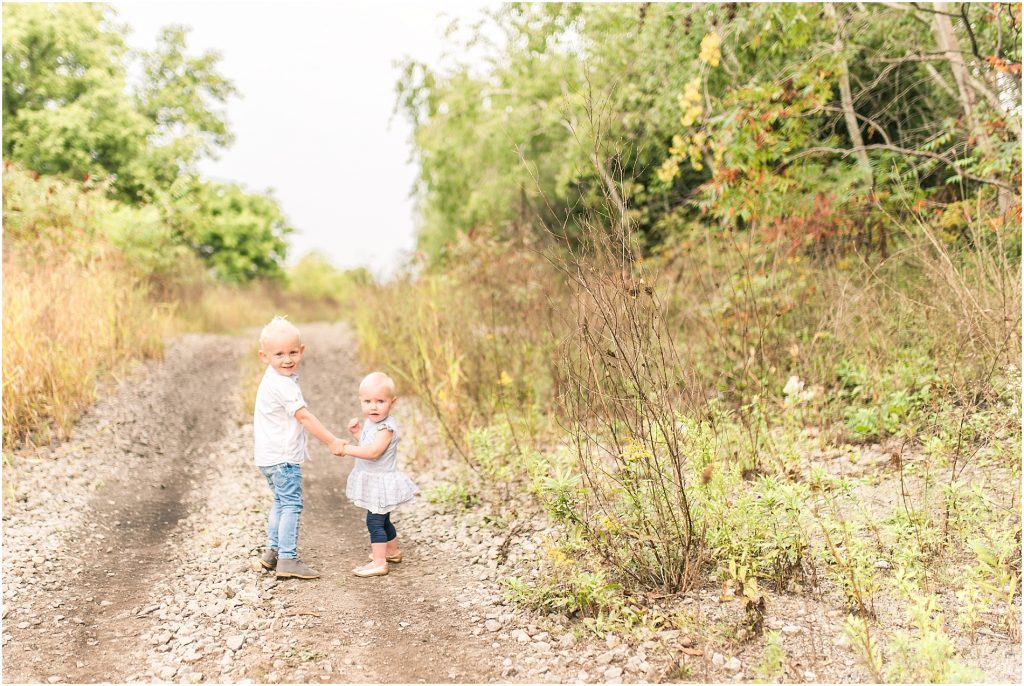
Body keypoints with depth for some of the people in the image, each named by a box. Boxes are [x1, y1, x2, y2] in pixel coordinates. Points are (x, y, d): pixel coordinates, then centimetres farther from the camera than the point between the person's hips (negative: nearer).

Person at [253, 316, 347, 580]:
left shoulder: (274, 380, 10)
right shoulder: (282, 385, -22)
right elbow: (304, 416, -23)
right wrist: (332, 441, -19)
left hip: (269, 456, 10)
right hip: (282, 457, -10)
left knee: (281, 503, 20)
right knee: (292, 504, -6)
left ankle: (273, 552, 27)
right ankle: (288, 559, -5)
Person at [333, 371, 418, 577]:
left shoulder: (386, 427, -24)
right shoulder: (372, 422, 5)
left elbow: (373, 451, -34)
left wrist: (346, 449, -30)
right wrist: (357, 432, 3)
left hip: (382, 483, -10)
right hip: (375, 481, 10)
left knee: (375, 521, -7)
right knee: (382, 520, 24)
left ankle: (379, 563, -3)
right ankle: (392, 551, 41)